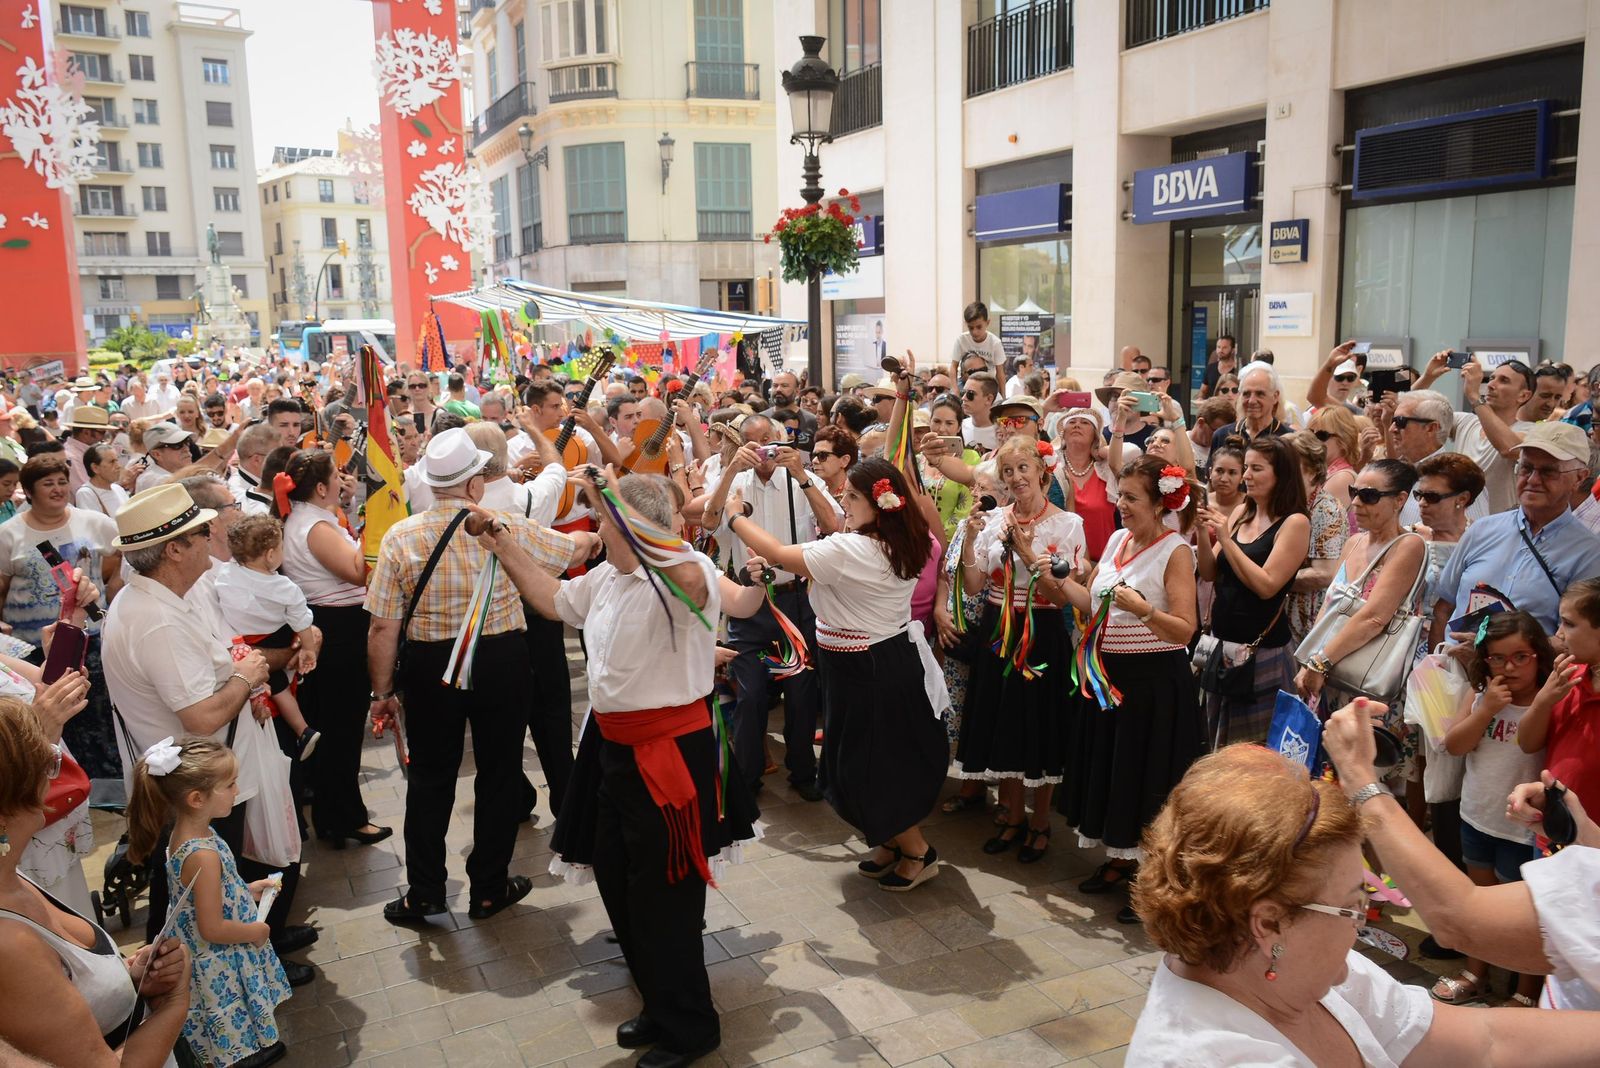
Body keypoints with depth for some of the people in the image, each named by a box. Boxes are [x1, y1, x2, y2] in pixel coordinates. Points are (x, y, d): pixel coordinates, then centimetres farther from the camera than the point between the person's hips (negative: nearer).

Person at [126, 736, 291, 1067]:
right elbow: (212, 929, -29)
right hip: (221, 965, -9)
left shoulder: (186, 832, -7)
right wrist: (256, 931, -14)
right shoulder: (203, 856, -36)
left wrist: (247, 890, 8)